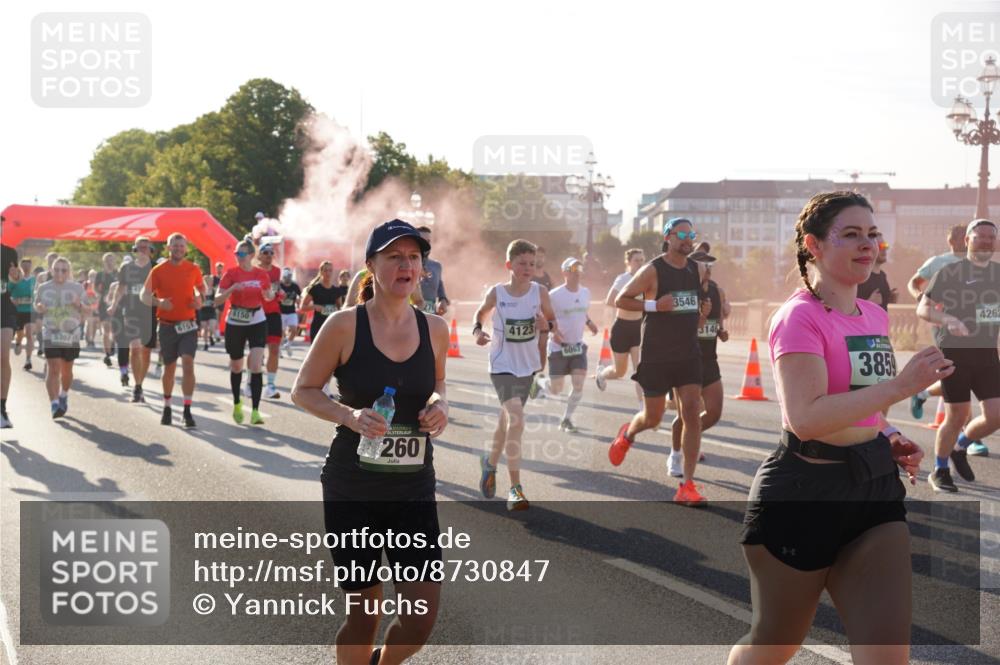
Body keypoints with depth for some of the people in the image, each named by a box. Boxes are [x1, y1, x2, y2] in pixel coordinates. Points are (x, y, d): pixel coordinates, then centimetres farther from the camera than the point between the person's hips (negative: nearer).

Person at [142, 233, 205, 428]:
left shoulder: (193, 269, 2)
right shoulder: (158, 271, -2)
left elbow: (201, 288, 20)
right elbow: (144, 295, -2)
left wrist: (199, 299, -2)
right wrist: (158, 302, -22)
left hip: (188, 324, 0)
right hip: (167, 325, 0)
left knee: (188, 363, -15)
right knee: (169, 368, 10)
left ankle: (187, 410, -13)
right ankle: (167, 408, 27)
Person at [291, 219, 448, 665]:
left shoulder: (435, 328, 1)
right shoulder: (345, 325, -10)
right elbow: (303, 390, -2)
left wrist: (440, 404, -3)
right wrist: (349, 415, -20)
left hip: (414, 487, 3)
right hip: (353, 489, -3)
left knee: (423, 612, -3)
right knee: (364, 609, 6)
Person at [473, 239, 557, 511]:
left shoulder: (539, 292, -7)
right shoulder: (496, 293, -12)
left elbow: (554, 321, 5)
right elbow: (481, 313, 7)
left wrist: (546, 324, -18)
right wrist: (477, 330, -12)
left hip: (527, 366, 4)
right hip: (502, 366, -4)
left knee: (507, 419, 21)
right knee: (516, 419, -20)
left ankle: (490, 462, 49)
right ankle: (515, 487, -16)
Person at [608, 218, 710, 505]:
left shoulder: (698, 270, 6)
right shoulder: (652, 270, -11)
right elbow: (620, 300, -9)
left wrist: (703, 309, 9)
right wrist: (653, 305, -20)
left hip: (689, 354, 4)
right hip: (656, 356, -4)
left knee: (692, 414, -8)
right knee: (652, 418, 6)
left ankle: (687, 487, -5)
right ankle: (627, 435, 44)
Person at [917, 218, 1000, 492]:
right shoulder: (949, 272, -7)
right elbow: (923, 309, -10)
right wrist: (948, 320, -27)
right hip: (954, 351, -5)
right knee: (957, 416, -2)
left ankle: (960, 448, 24)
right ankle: (939, 471, 18)